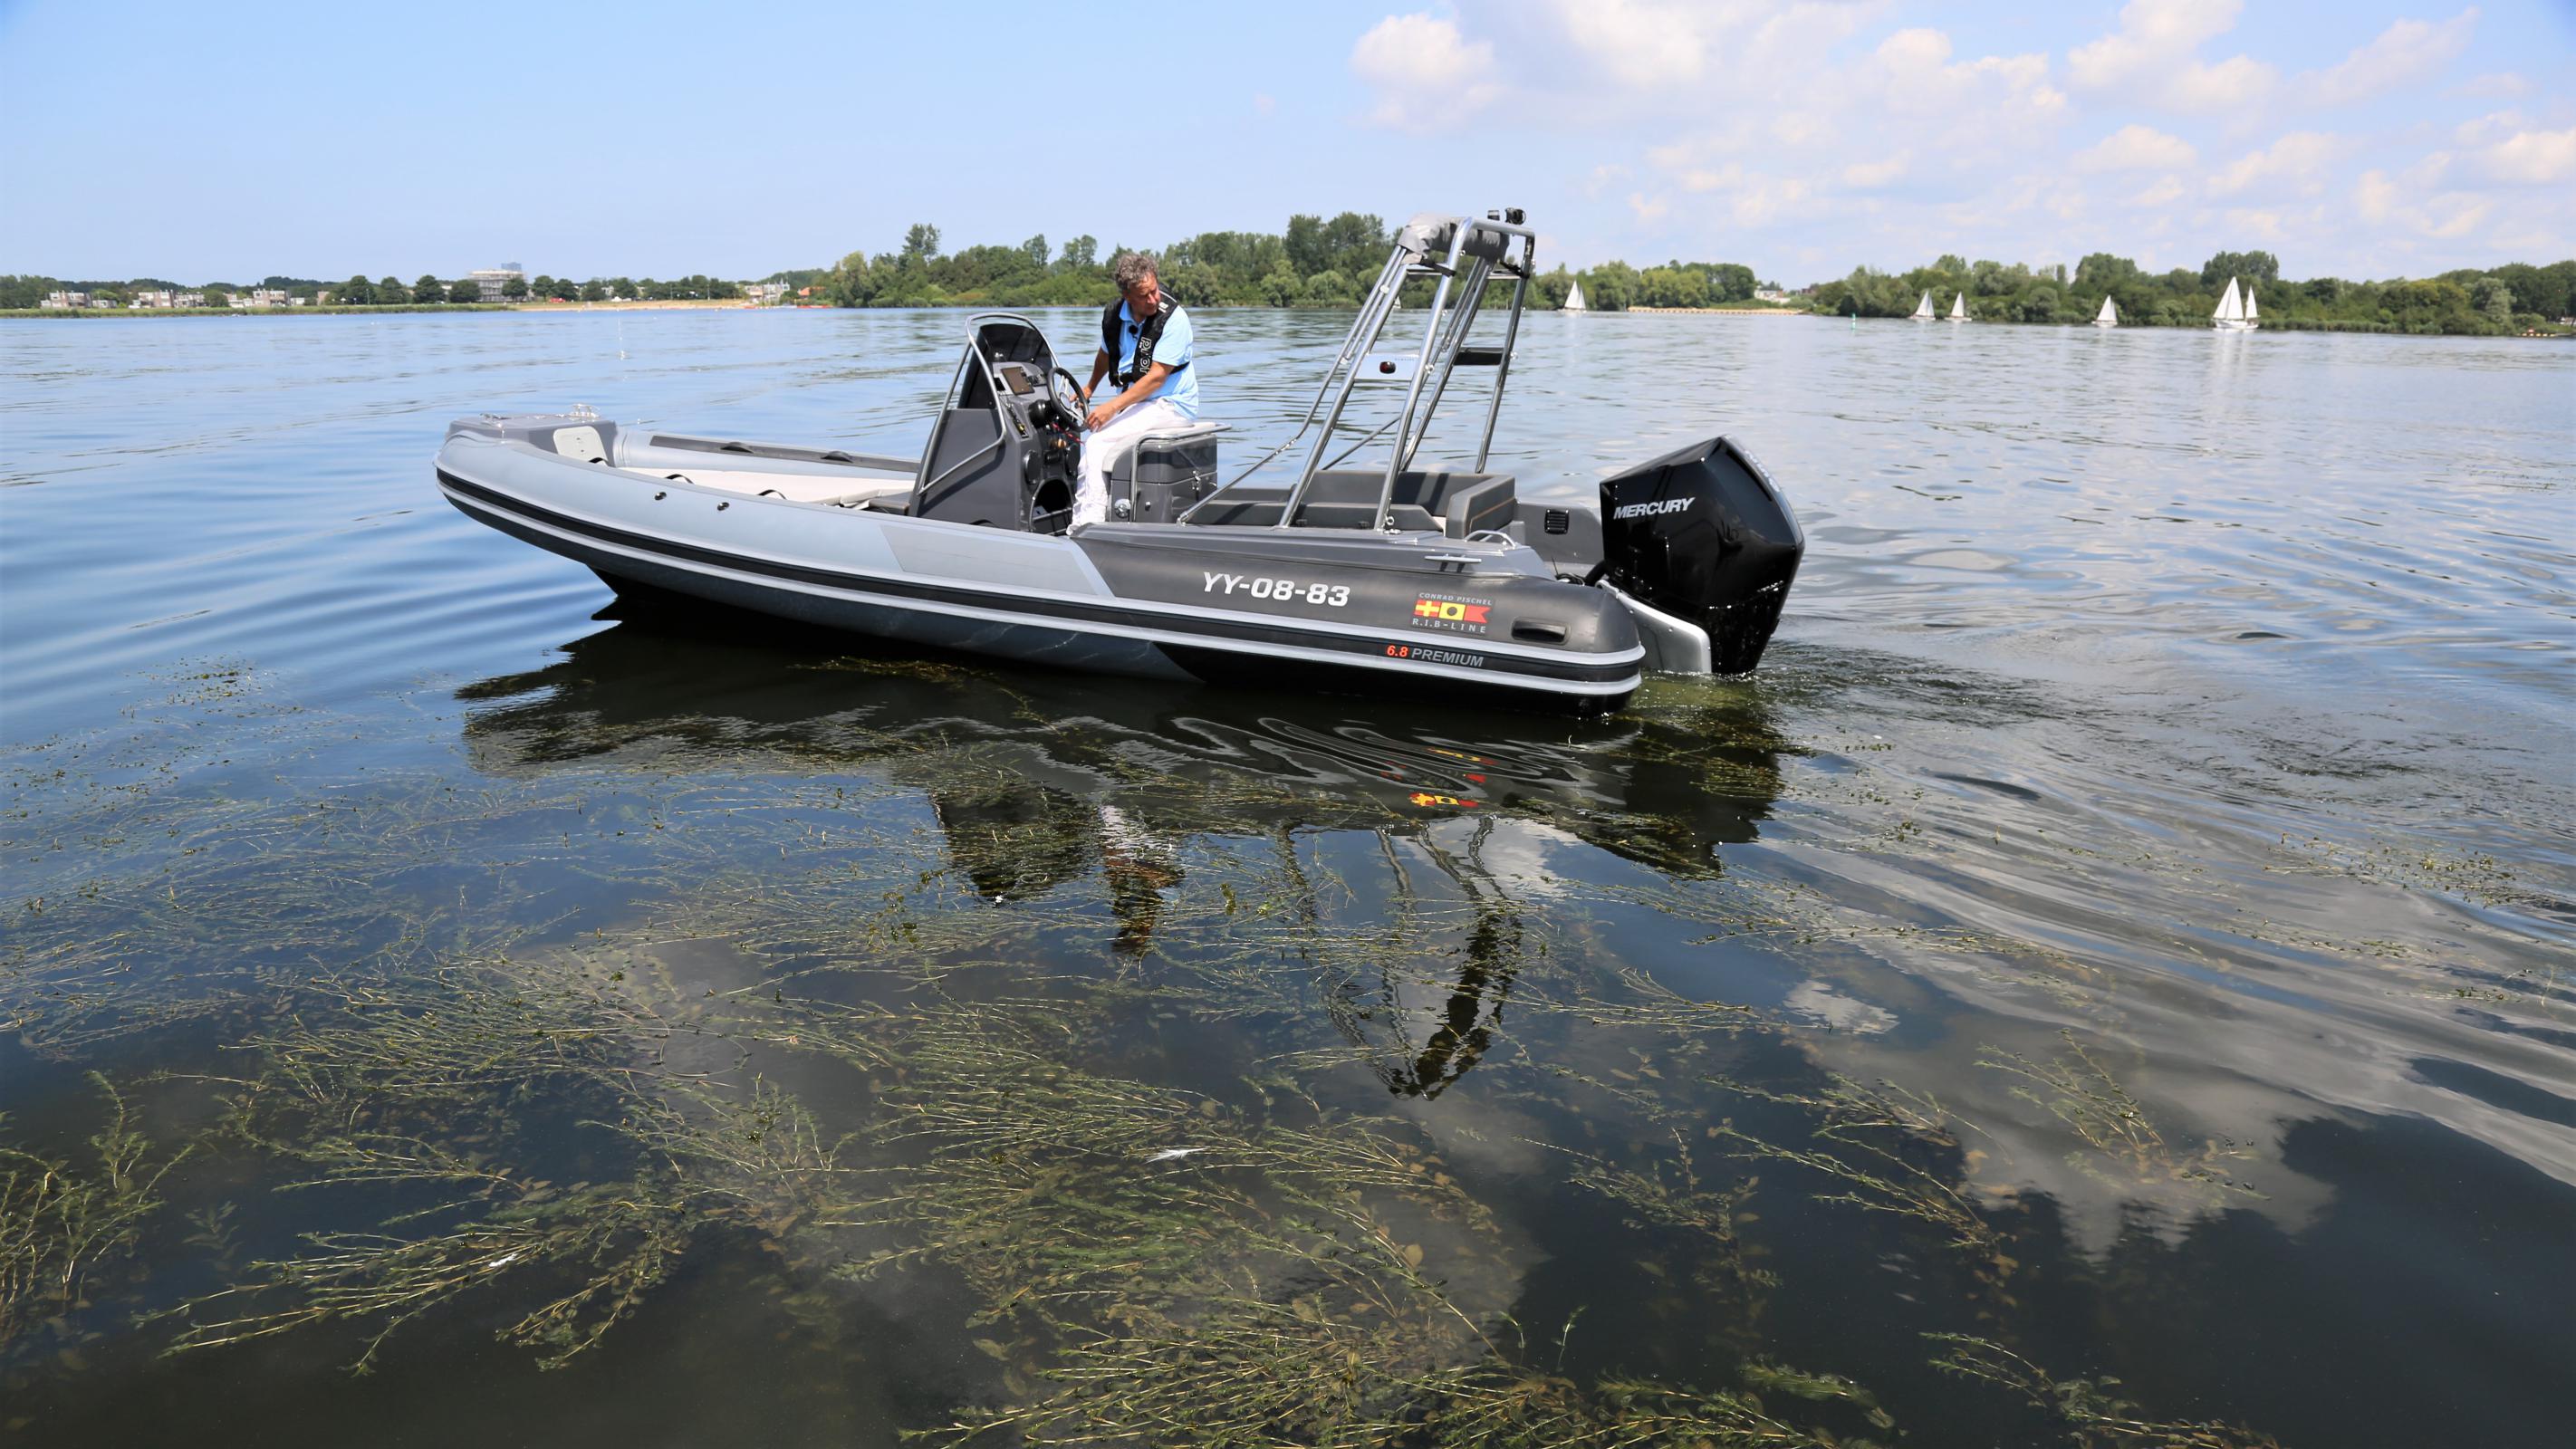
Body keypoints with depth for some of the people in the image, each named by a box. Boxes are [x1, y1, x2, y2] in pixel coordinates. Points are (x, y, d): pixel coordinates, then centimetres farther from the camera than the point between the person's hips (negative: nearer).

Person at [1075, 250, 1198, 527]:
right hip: (1132, 401, 7)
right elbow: (1106, 354, 26)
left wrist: (1113, 407, -25)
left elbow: (1157, 376, -20)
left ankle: (1089, 524, -21)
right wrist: (1090, 389, 40)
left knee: (1097, 444, -21)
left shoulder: (1173, 318, -15)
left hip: (1170, 404, -7)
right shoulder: (1114, 315, 3)